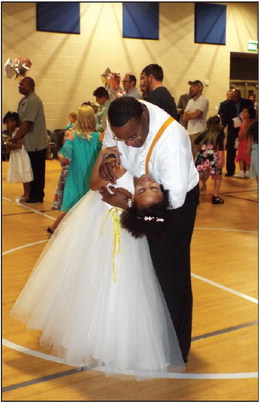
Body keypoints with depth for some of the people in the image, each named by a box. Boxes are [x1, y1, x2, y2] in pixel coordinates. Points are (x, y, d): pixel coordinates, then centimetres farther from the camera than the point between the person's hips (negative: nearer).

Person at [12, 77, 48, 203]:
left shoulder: (33, 101, -18)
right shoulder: (24, 101, 11)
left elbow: (27, 123, -22)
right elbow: (21, 121, 12)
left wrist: (15, 138, -18)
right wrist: (16, 137, 1)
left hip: (36, 143, -9)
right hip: (29, 143, 9)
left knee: (37, 171, 3)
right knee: (32, 170, 16)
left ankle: (37, 196, 13)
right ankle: (33, 195, 26)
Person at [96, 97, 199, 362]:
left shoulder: (171, 138, -38)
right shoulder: (121, 121, -18)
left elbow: (174, 198, -38)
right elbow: (108, 144, 3)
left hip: (175, 201, -7)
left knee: (170, 273, 0)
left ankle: (176, 350, 19)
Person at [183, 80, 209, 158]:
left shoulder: (203, 100, -6)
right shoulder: (190, 101, 17)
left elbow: (196, 114, -16)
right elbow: (184, 117, 10)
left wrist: (188, 114, 2)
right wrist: (192, 115, -7)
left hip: (198, 133, -7)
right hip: (189, 132, 7)